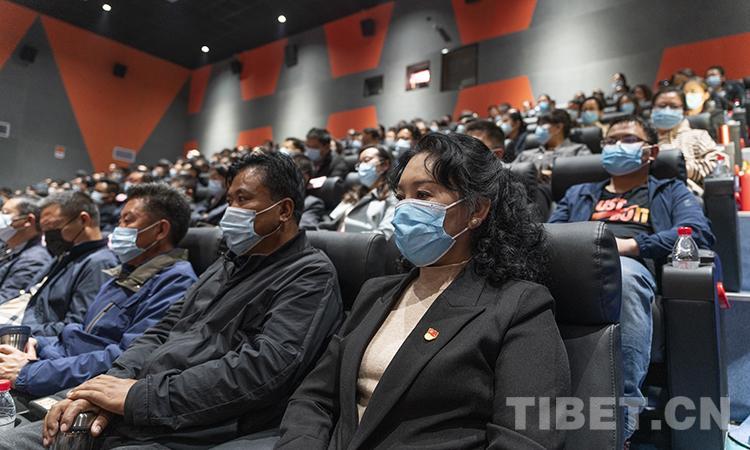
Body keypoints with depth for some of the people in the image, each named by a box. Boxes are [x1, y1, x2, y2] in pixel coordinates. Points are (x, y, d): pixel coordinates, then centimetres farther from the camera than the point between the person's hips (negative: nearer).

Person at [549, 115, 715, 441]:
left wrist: (632, 245, -8)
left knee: (622, 269, -40)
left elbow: (699, 233, 7)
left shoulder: (671, 192, 29)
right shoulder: (578, 194, 38)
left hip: (632, 269, -2)